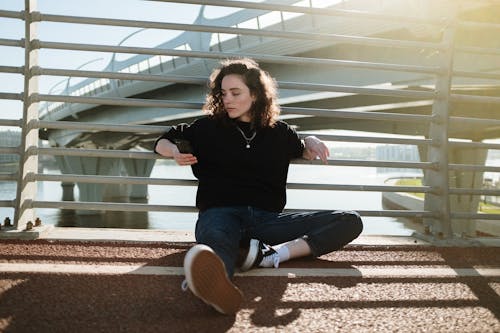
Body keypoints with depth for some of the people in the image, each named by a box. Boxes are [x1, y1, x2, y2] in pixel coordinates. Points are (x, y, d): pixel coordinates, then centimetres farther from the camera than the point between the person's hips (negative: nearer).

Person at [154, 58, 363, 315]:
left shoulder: (279, 133, 18)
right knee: (216, 244, -42)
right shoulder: (209, 127, 14)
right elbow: (163, 142, 25)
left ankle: (273, 254, -37)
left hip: (267, 219, 3)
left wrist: (311, 142, 13)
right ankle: (215, 284, -80)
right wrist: (175, 152, 0)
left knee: (350, 222, -15)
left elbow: (302, 152, 38)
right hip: (220, 212, -3)